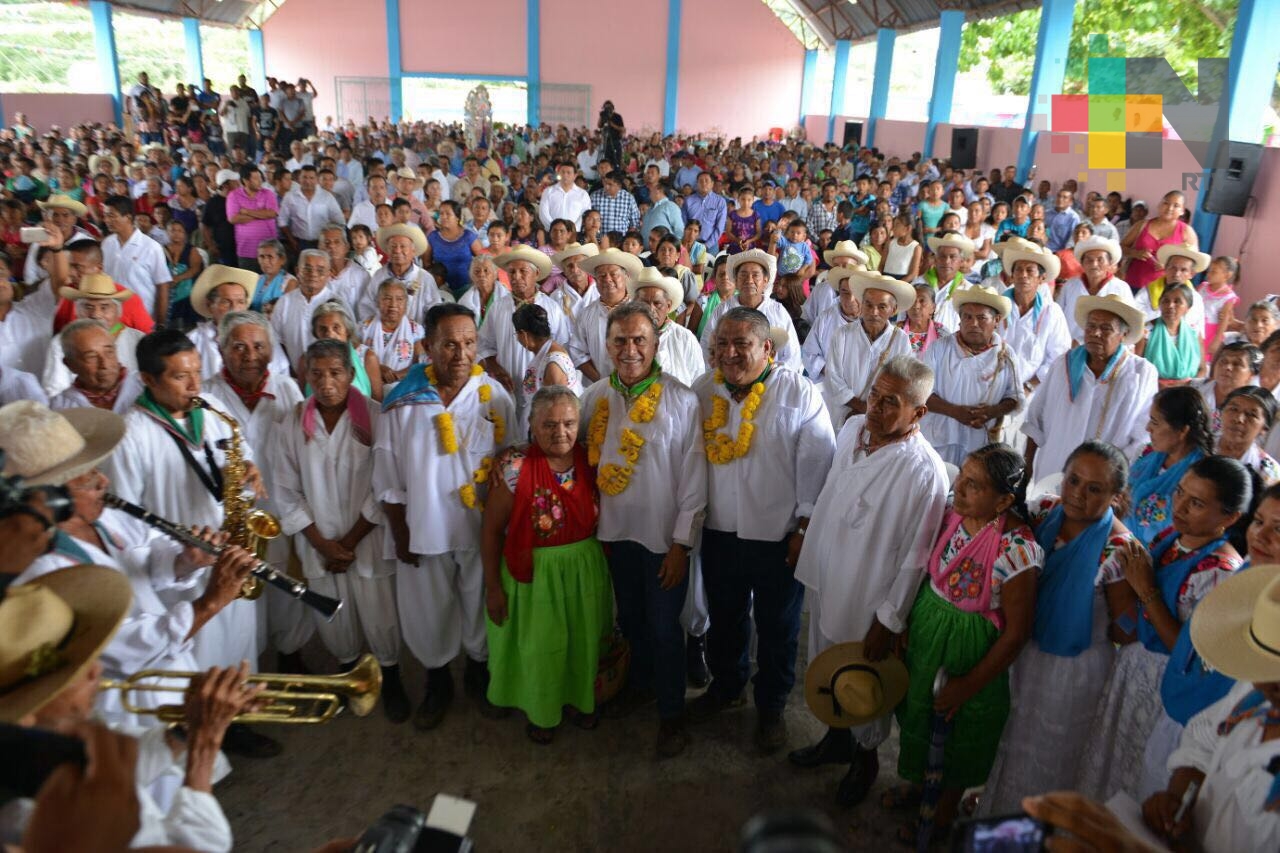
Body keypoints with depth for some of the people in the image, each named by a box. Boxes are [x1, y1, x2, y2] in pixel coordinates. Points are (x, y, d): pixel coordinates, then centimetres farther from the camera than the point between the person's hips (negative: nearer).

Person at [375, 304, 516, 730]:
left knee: (481, 609, 16)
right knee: (429, 615, 15)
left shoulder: (495, 396, -8)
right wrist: (400, 533, -1)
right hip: (423, 530, 0)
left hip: (481, 529, 0)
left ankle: (479, 673, 43)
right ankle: (437, 684, 40)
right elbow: (388, 478, -1)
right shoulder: (402, 402, -7)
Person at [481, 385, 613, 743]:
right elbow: (492, 530, -13)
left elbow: (600, 517, 6)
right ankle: (540, 712, 41)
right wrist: (493, 586, -10)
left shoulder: (590, 461, -7)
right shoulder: (514, 467, -19)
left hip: (586, 571, 4)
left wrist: (599, 565, 6)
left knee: (584, 641, 19)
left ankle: (580, 699, 47)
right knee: (539, 645, 13)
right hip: (535, 574, -3)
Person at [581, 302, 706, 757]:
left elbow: (694, 478, -12)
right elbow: (586, 459, 6)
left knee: (664, 627, 7)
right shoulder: (595, 396, -3)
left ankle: (672, 713, 28)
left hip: (664, 536, -4)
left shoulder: (681, 400, -15)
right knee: (629, 618, 22)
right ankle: (641, 683, 47)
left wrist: (682, 543, -13)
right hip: (616, 531, 4)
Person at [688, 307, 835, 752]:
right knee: (723, 618, 23)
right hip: (719, 532, 4)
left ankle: (771, 706, 37)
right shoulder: (703, 390, -1)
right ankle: (725, 685, 47)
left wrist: (805, 527, -11)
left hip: (778, 536, -3)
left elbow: (817, 465, -11)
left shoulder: (800, 394, -13)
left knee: (777, 628, 15)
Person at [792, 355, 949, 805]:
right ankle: (837, 738, 53)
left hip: (869, 601, -6)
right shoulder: (852, 428, -6)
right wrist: (808, 531, 17)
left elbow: (914, 558, -21)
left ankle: (865, 755, 47)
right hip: (825, 579, 6)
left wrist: (888, 622, -15)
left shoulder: (924, 472, -27)